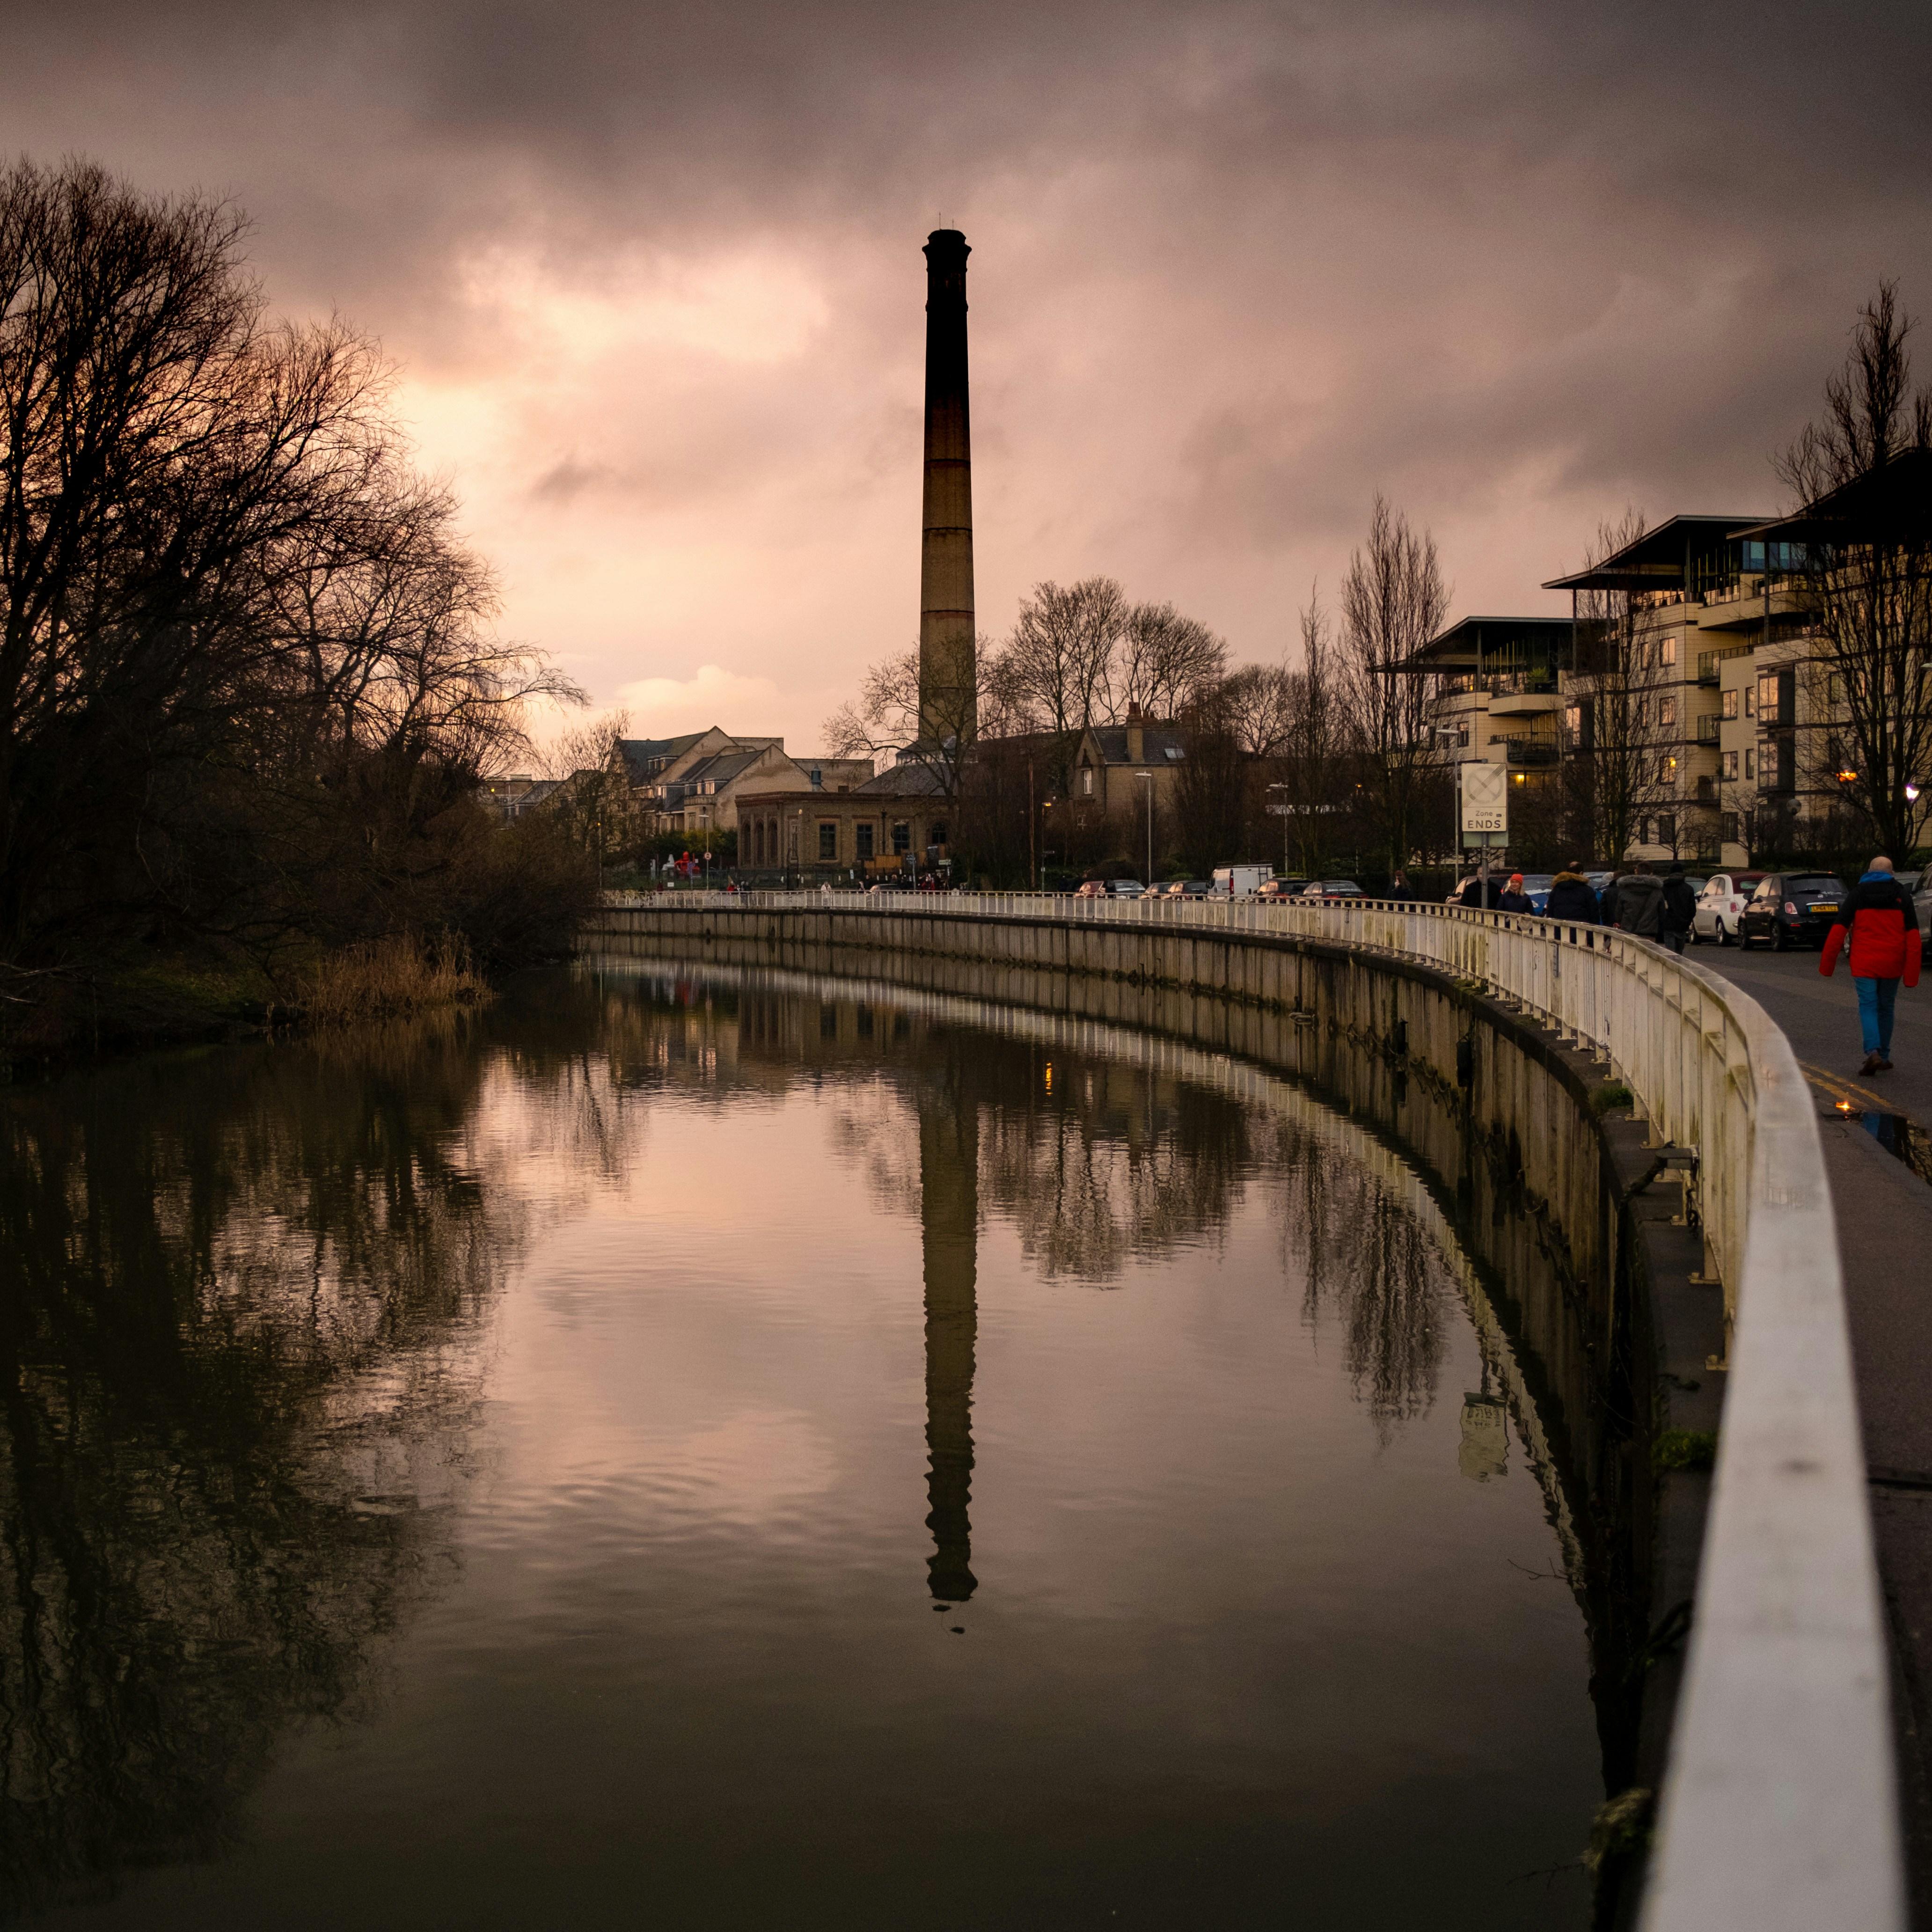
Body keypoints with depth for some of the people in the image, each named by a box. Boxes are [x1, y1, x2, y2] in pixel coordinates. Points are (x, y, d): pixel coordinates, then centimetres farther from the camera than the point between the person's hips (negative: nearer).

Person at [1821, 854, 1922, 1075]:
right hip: (1892, 965, 2)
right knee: (1885, 1008, 15)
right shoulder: (1902, 896, 5)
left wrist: (1827, 965, 0)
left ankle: (1873, 1052, -23)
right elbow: (1913, 936, 0)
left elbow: (1838, 931, -5)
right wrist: (1912, 975, -1)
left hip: (1864, 964, -2)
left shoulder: (1857, 894, 1)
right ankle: (1884, 1057, 20)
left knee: (1868, 1007, -2)